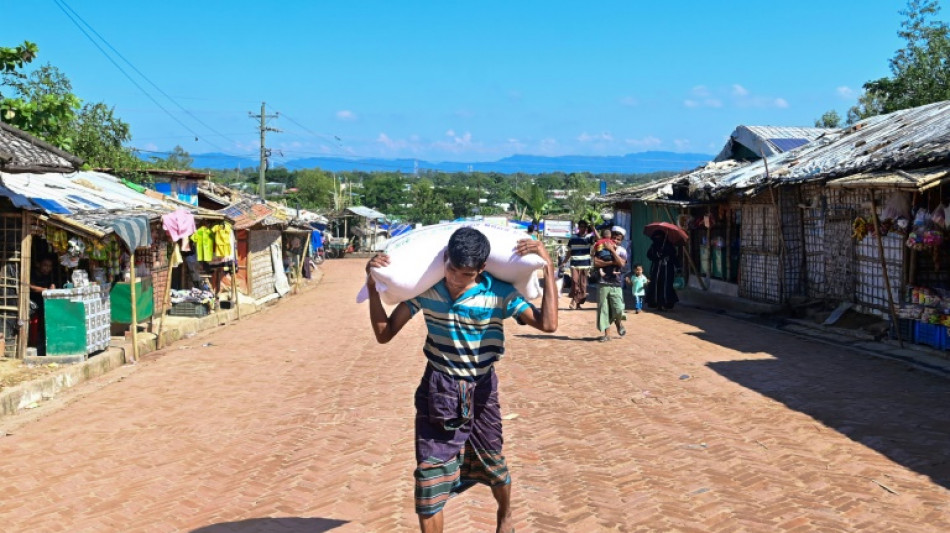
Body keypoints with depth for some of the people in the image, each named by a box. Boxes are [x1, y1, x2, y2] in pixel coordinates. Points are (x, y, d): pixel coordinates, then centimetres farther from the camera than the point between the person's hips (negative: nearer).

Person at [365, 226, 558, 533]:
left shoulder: (498, 292, -17)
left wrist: (548, 267, -29)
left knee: (493, 466, 19)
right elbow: (384, 334, -7)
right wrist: (373, 286, -19)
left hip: (480, 392, 0)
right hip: (437, 391, 0)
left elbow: (547, 324, -28)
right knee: (428, 479, -2)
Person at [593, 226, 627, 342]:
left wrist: (612, 250, -14)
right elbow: (595, 262, -9)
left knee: (618, 309, -10)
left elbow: (621, 263, -15)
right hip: (603, 284, 0)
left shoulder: (622, 251, 3)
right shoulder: (602, 248, 2)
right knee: (603, 309, 0)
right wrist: (611, 262, -12)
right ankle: (605, 333, 10)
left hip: (616, 285, 0)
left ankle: (619, 322, 23)